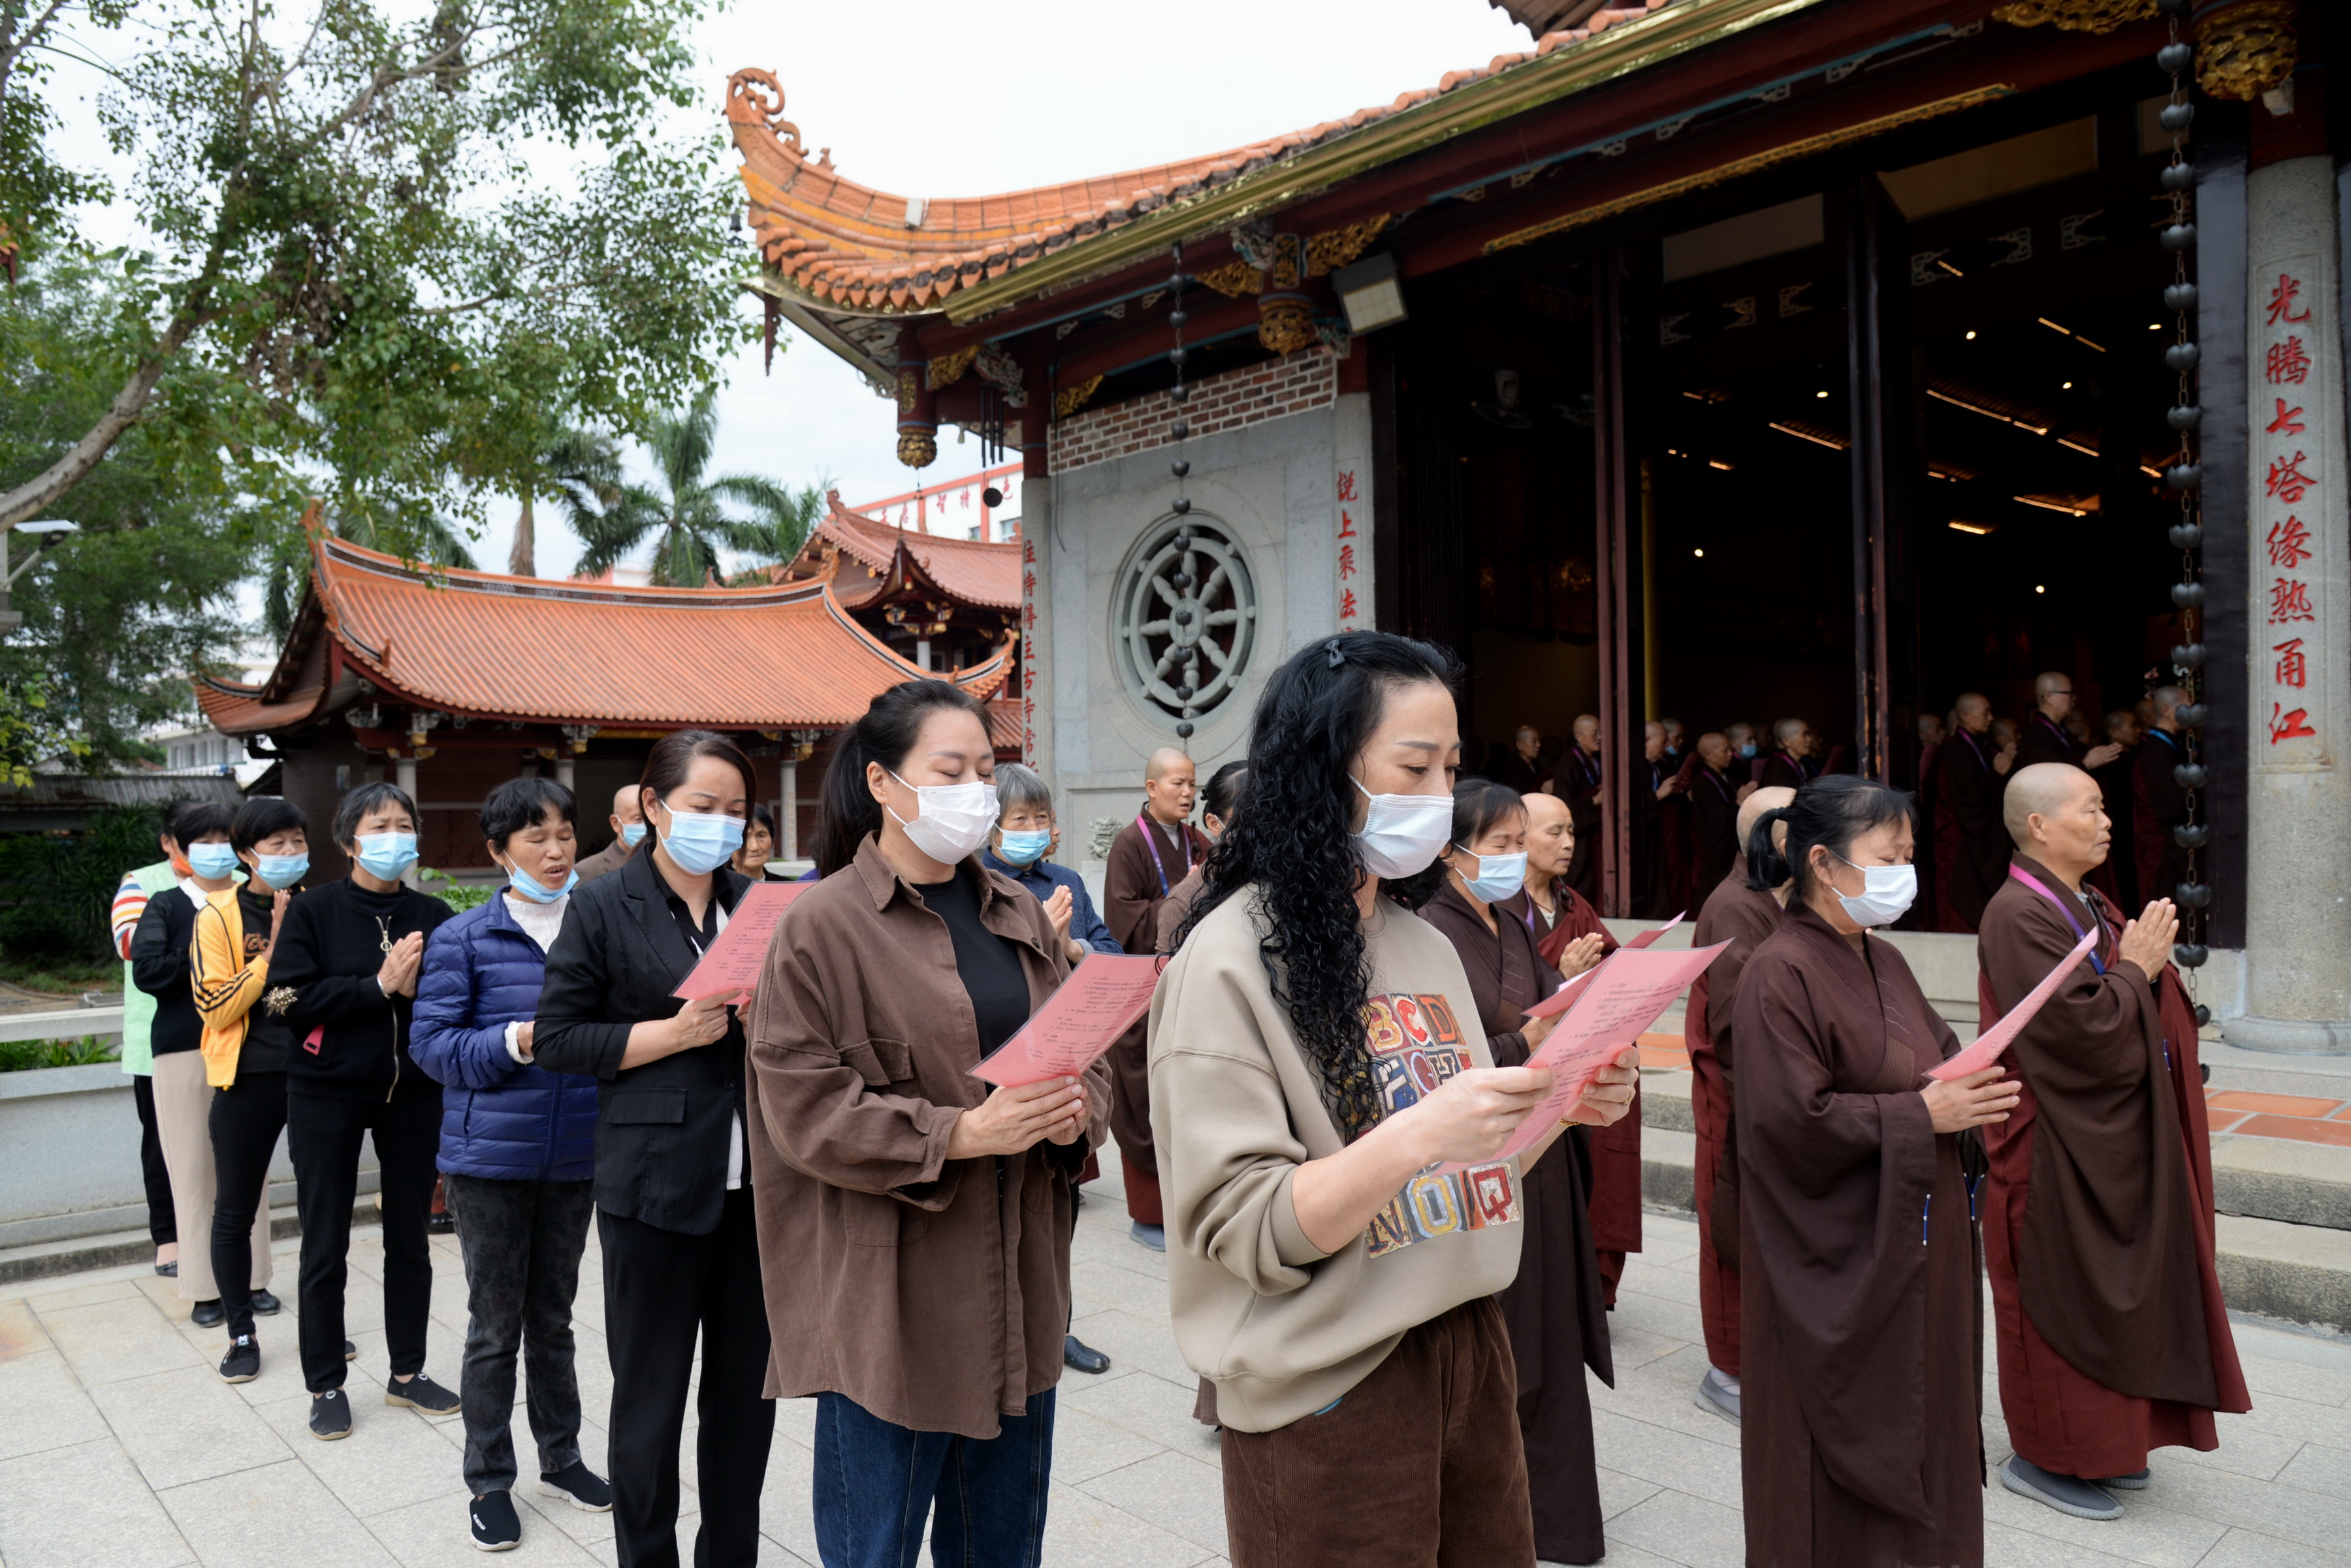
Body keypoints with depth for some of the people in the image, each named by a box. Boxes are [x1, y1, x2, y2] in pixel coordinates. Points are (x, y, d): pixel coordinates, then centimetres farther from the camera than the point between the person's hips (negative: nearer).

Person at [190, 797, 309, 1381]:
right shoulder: (218, 918, -6)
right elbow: (216, 1008, -12)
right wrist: (272, 949, -17)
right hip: (250, 1079, -2)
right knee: (235, 1212, 7)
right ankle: (241, 1334, 23)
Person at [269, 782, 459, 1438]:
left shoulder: (433, 916, 2)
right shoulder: (313, 911, -4)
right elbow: (292, 1001, -13)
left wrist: (417, 988, -18)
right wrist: (378, 985, -18)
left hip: (412, 1093, 2)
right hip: (326, 1094, -2)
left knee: (410, 1239, 11)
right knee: (326, 1245, 6)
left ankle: (407, 1373, 27)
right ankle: (326, 1386, 22)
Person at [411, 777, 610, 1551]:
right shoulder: (463, 939, -6)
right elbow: (433, 1044, -8)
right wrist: (515, 1041, -21)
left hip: (573, 1157, 3)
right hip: (491, 1159, -3)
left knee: (553, 1316, 18)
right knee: (496, 1326, 8)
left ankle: (561, 1457, 33)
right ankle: (489, 1482, 24)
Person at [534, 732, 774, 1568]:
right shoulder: (603, 906, -3)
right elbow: (557, 1037, -4)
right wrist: (679, 1031, -14)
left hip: (753, 1178, 4)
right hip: (657, 1178, -4)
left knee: (747, 1388, 13)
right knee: (651, 1396, 8)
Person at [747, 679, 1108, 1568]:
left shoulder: (1020, 915, 9)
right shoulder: (822, 928, -10)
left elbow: (1086, 1051, 11)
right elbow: (804, 1109, -14)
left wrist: (1078, 1111, -12)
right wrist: (963, 1134, -23)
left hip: (1019, 1286, 6)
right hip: (890, 1298, -5)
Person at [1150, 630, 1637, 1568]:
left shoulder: (1430, 948, 6)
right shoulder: (1231, 961, -15)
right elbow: (1241, 1231, -19)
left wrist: (1559, 1111, -5)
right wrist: (1416, 1137, -32)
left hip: (1469, 1347, 7)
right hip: (1328, 1394, -6)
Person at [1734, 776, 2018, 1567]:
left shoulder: (1884, 963, 9)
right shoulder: (1782, 974, -18)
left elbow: (1936, 1056, 18)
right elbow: (1795, 1121, -23)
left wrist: (1964, 1092, -4)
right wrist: (1921, 1114, -18)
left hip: (1917, 1247, 8)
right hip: (1841, 1267, -8)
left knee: (1919, 1427, 17)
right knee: (1849, 1439, 5)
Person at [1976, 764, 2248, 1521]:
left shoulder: (2089, 905, 9)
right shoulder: (2019, 916, -20)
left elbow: (2150, 1018, 13)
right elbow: (2081, 1029, -26)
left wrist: (2150, 961, -5)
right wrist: (2136, 968, -14)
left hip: (2112, 1142, 9)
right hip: (2061, 1153, -9)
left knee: (2112, 1294, 17)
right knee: (2062, 1300, 2)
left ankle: (2100, 1440, 31)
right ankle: (2044, 1457, 17)